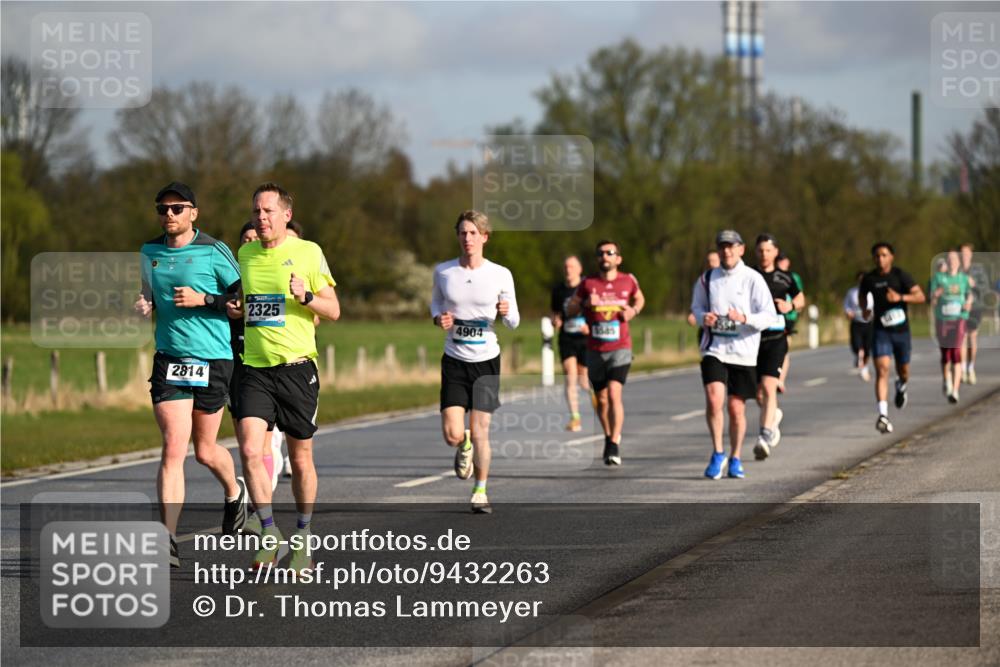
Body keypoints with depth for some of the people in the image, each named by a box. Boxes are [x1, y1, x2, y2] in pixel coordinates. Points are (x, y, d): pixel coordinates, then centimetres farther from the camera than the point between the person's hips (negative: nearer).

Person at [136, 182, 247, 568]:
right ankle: (168, 541, -14)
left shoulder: (214, 252, -6)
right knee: (173, 448, -11)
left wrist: (203, 299, -17)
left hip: (212, 359, -3)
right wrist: (145, 305, 4)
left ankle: (233, 493, 45)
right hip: (169, 359, 3)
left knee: (204, 451, 10)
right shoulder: (149, 252, 8)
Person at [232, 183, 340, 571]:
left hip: (296, 366, -3)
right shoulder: (245, 254, 11)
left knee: (300, 458, 5)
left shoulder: (308, 252, -2)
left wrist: (305, 296, -19)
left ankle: (302, 538, 21)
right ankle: (270, 535, -5)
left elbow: (333, 310, 0)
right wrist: (234, 309, 4)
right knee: (250, 451, -14)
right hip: (255, 367, 3)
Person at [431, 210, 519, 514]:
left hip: (486, 361, -1)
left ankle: (480, 491, 20)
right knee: (452, 436, -10)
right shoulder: (443, 272, -1)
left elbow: (513, 322, 4)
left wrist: (506, 312, -19)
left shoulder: (500, 275, -4)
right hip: (454, 362, 1)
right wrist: (438, 317, -5)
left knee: (480, 432, -2)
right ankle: (465, 447, 29)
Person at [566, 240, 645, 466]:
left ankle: (614, 447, -18)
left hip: (620, 348, -2)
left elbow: (639, 298, 23)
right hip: (595, 351, 2)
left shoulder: (628, 281, 3)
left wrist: (634, 310, 2)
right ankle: (609, 437, 34)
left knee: (614, 394, -19)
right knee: (601, 399, 10)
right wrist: (585, 303, -14)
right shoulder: (588, 283, 1)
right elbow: (570, 310, 7)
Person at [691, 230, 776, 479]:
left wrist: (744, 318, -25)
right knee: (713, 399, -18)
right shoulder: (708, 279, 5)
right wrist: (703, 317, -4)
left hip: (743, 351, -1)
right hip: (714, 349, 1)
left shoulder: (753, 279, -4)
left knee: (736, 408, 5)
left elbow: (770, 316, -7)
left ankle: (735, 459, 23)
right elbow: (696, 306, 20)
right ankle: (718, 454, -2)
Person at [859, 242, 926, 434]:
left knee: (903, 371, 15)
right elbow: (862, 294, 23)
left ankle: (901, 387, 54)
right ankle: (883, 415, -25)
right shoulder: (868, 279, 0)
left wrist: (900, 297, -28)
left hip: (901, 330, 0)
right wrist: (864, 309, 5)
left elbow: (920, 296, -14)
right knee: (882, 369, -17)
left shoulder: (900, 275, -8)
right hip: (880, 331, 0)